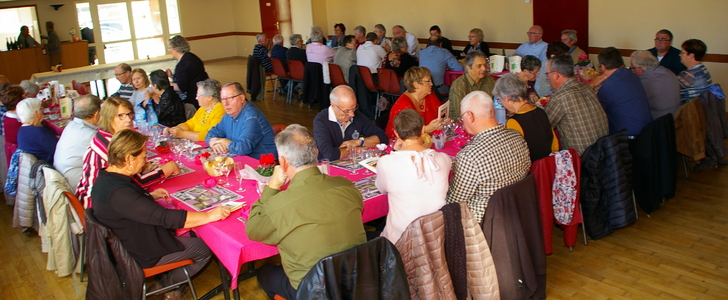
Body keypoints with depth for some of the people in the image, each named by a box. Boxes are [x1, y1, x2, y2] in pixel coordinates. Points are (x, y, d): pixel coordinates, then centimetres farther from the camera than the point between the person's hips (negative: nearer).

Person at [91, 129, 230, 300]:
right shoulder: (118, 191, -35)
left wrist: (149, 196, 6)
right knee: (204, 249, 1)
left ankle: (167, 282, 22)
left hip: (130, 240, 10)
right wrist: (209, 216, -32)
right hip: (142, 254, -10)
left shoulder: (106, 176, -3)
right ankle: (167, 286, 17)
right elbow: (165, 217, -37)